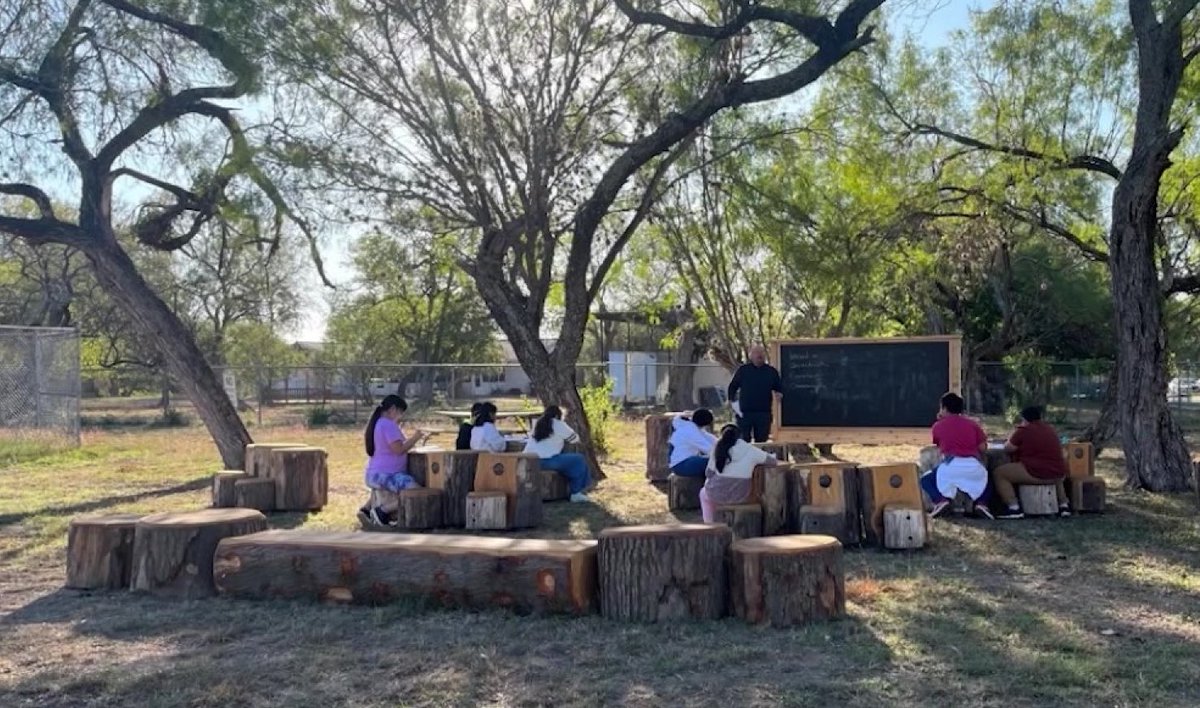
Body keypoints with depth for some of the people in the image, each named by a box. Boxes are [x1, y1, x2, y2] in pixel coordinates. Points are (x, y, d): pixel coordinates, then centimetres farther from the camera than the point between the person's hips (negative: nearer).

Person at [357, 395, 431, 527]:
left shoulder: (377, 423, 16)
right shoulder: (388, 424, -16)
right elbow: (398, 449, -22)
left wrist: (414, 439, 10)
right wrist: (415, 438, -9)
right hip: (385, 475, -11)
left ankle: (368, 509, 27)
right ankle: (382, 511, -13)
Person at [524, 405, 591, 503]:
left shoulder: (538, 424, 19)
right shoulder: (558, 424, 1)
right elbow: (574, 438, 12)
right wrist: (564, 437, 32)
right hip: (547, 461, -8)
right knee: (579, 460, 7)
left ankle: (572, 489, 26)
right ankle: (576, 493, 10)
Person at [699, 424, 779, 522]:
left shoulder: (718, 449, -4)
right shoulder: (751, 451, -3)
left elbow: (709, 473, 0)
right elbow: (774, 461, 8)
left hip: (718, 494, -1)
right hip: (740, 496, 1)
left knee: (704, 493, 35)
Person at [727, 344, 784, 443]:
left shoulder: (772, 371, 7)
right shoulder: (743, 370, 4)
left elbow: (779, 388, 14)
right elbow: (732, 387, 9)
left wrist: (779, 394, -8)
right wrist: (732, 401, -3)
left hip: (764, 413, 1)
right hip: (744, 413, -1)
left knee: (761, 441, 6)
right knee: (743, 441, 1)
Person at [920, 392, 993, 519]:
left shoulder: (938, 426, 12)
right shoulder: (972, 424, 16)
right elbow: (982, 448, 12)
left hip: (949, 466, -2)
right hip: (973, 466, 2)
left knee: (926, 479, 20)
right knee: (985, 477, 34)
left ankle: (941, 500, -9)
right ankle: (981, 503, 5)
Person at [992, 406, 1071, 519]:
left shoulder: (1023, 430, -6)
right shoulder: (1051, 429, 16)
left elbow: (1008, 449, 2)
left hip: (1034, 473, -8)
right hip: (1058, 475, 8)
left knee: (999, 473, -1)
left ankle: (1014, 508, -10)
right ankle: (1064, 505, 29)